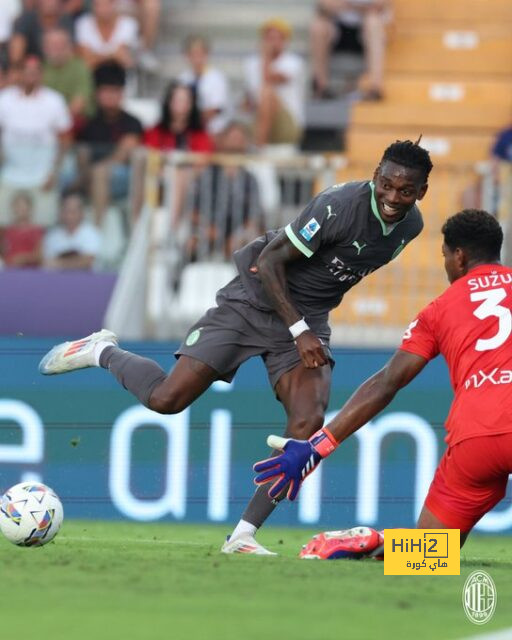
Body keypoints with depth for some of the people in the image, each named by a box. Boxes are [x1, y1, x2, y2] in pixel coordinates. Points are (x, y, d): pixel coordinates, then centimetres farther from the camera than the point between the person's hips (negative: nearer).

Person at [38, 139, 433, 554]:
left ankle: (243, 535, -10)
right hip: (256, 299, -5)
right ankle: (102, 353, 21)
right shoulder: (340, 206, -26)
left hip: (308, 319, 5)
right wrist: (299, 332, -25)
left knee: (310, 423, -18)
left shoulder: (410, 225, -3)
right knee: (166, 399, -11)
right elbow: (270, 262, -20)